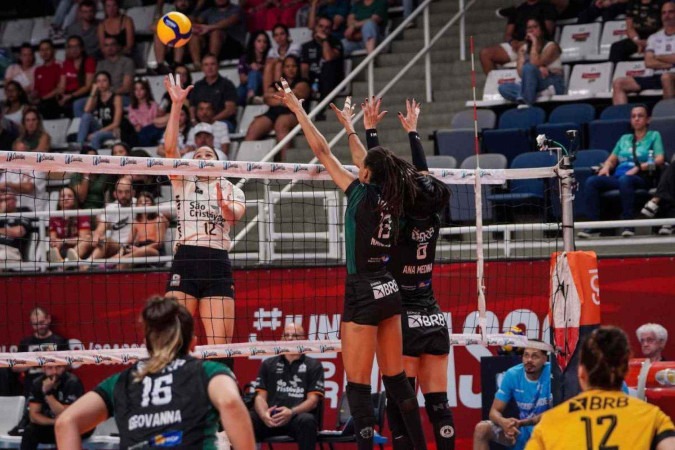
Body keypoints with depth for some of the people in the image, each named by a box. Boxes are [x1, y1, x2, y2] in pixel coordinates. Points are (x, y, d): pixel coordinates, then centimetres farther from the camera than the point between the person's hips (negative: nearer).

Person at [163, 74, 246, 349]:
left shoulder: (232, 190, 18)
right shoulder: (184, 184, 17)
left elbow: (236, 215, -4)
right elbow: (170, 147, 3)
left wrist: (224, 205, -28)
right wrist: (177, 105, -4)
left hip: (218, 263, 1)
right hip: (186, 258, -1)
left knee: (220, 346, -6)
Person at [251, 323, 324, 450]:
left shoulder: (313, 365, 13)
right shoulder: (268, 364, 20)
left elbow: (313, 400, 3)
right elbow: (260, 396, 12)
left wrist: (292, 412, -18)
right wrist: (264, 414, -13)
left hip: (297, 416, -2)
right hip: (270, 417, 2)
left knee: (307, 421, -38)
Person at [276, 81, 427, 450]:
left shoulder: (363, 195, -11)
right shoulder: (391, 198, 6)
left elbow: (322, 151, -7)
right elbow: (369, 159, 25)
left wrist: (297, 108, 1)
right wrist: (349, 124, 37)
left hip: (363, 294, -8)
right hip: (389, 291, 8)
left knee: (357, 386, -6)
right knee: (396, 379, 15)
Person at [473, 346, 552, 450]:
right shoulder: (512, 374, -5)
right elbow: (494, 411, -4)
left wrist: (522, 423, -31)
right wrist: (503, 422, -30)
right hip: (521, 431, 5)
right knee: (481, 428, -16)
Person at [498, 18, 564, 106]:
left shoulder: (551, 46, 0)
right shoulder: (523, 49, 14)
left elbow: (535, 64, -16)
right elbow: (521, 72, 0)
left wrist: (534, 42, -7)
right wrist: (539, 69, -16)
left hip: (553, 84, -5)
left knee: (528, 68, -32)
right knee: (503, 88, -21)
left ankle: (527, 103, -38)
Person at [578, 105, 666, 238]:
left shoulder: (654, 136, 14)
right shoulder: (624, 139, 29)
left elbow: (660, 160, 0)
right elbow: (612, 159, 25)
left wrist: (638, 168, -14)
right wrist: (606, 166, 0)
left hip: (641, 177, -5)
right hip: (617, 176, 5)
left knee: (625, 179, -41)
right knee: (591, 181, -24)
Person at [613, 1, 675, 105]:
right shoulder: (654, 38, 20)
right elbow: (649, 63, 7)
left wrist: (658, 57, 5)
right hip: (656, 76, 6)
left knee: (666, 77, -43)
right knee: (618, 83, -5)